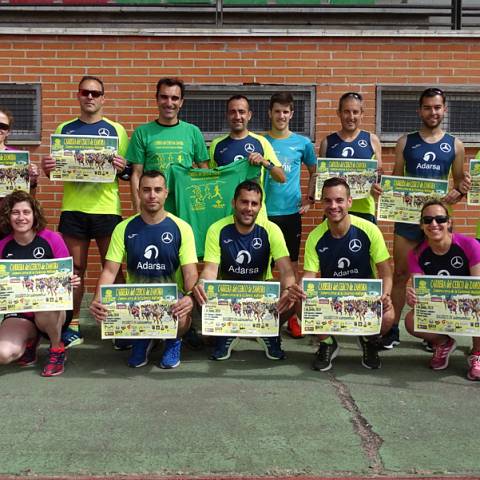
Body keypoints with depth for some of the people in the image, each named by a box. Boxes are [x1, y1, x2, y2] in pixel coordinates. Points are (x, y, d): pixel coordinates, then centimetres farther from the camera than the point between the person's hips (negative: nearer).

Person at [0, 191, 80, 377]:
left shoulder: (52, 239, -8)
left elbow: (67, 276, -3)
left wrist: (71, 282, -26)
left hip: (52, 308, -2)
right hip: (18, 314, 2)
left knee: (44, 309, -39)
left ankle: (57, 348, -5)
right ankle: (29, 339, 13)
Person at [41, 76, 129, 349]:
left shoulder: (116, 130, 7)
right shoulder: (64, 129, 11)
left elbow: (127, 173, 7)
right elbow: (53, 170, 14)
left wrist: (122, 167, -16)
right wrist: (47, 168, -9)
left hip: (107, 208, -1)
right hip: (73, 208, 2)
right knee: (75, 269, 6)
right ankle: (73, 327, 15)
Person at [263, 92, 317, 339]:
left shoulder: (302, 143, 4)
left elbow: (314, 172, 15)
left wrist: (310, 198, 5)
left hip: (291, 212, 1)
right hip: (263, 212, 0)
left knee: (291, 265, 7)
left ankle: (292, 316, 17)